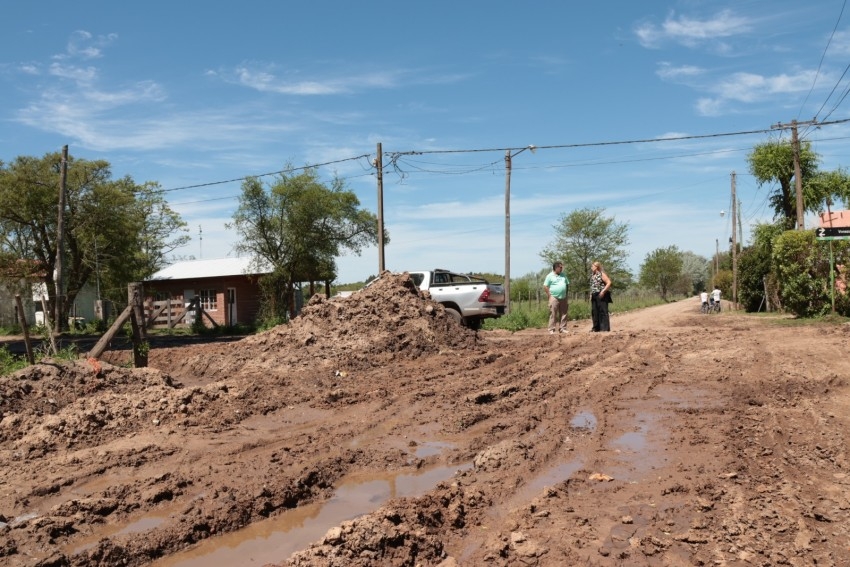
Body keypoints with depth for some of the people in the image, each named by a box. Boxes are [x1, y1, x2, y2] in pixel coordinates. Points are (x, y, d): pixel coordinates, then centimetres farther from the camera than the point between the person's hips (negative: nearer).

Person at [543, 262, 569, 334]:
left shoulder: (563, 275, 13)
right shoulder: (550, 276, -4)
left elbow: (567, 284, 20)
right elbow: (545, 286, -6)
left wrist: (566, 294, 12)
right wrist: (550, 295, -9)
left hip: (563, 298, 6)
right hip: (554, 298, -6)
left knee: (564, 314, 6)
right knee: (553, 314, -6)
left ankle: (562, 328, 14)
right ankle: (551, 329, -4)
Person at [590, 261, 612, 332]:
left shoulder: (601, 274, -6)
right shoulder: (592, 276, 17)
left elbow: (609, 282, -13)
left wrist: (603, 291, -19)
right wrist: (591, 295, 14)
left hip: (601, 296, -8)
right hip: (594, 296, 8)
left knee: (603, 311, -7)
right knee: (594, 312, 8)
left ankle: (605, 328, -6)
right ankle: (596, 328, 15)